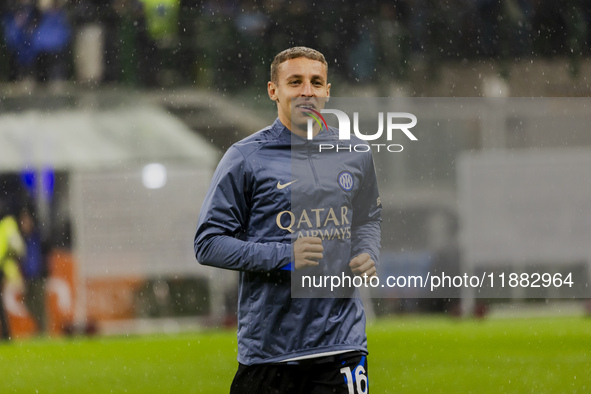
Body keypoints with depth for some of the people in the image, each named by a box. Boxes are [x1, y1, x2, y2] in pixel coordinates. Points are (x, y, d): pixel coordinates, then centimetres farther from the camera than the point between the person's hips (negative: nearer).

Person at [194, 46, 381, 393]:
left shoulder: (354, 154, 10)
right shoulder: (245, 159, -3)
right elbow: (208, 243, -5)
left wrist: (367, 255, 5)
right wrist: (284, 256, -16)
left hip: (341, 338, 3)